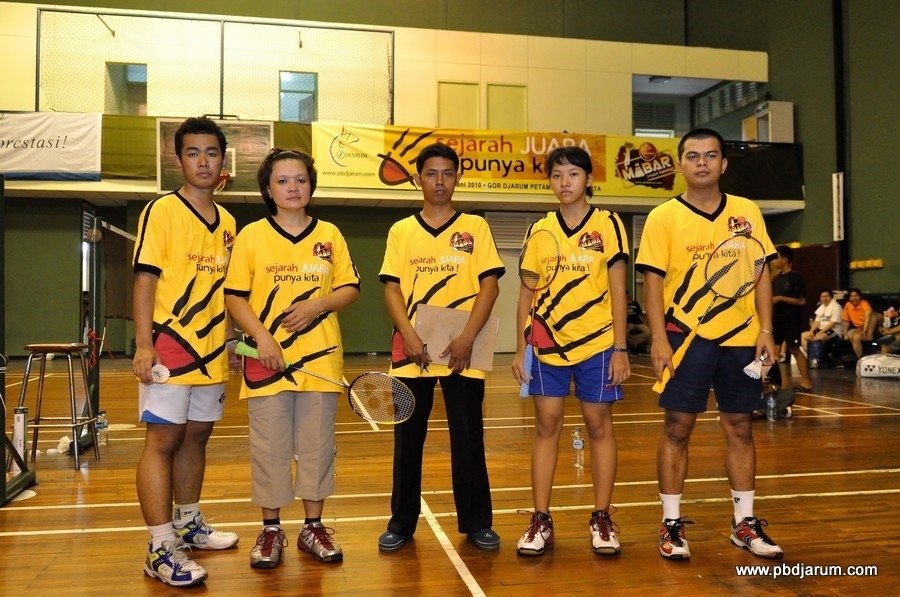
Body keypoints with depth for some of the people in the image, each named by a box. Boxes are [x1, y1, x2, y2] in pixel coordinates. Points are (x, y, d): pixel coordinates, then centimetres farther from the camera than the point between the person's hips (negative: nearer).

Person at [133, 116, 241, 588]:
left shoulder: (227, 222, 12)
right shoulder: (161, 212, -5)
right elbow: (144, 280, -11)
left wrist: (229, 341, 14)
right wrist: (144, 345, -18)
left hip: (211, 354, 6)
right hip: (169, 348, -6)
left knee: (196, 437, 14)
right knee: (163, 440, -4)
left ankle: (188, 524, 29)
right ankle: (161, 549, 1)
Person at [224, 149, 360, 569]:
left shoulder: (329, 235, 7)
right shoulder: (251, 236, 2)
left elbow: (350, 289, 8)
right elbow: (235, 297, 0)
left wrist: (317, 304, -11)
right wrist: (261, 335, -14)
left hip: (321, 360, 2)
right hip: (268, 361, -1)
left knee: (317, 446, 8)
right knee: (269, 447, 5)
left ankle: (313, 527, 23)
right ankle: (270, 530, 20)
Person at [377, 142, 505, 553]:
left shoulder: (475, 227, 5)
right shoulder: (400, 231, 9)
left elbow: (489, 284, -2)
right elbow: (391, 288, 3)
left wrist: (467, 338, -14)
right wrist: (409, 334, -14)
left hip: (462, 351, -1)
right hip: (411, 350, 1)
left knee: (468, 439, 5)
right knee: (407, 439, 8)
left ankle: (476, 522, 19)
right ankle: (401, 522, 21)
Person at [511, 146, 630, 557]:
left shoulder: (608, 224, 0)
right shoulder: (539, 229, 6)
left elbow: (618, 291, -2)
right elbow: (526, 293, 7)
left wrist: (620, 348, -7)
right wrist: (520, 349, 3)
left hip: (596, 342, -2)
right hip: (548, 342, 2)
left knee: (599, 425, 5)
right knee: (546, 426, 3)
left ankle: (602, 519, 17)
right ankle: (541, 521, 12)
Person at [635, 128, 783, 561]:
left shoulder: (747, 212, 7)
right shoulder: (663, 217, -3)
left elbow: (761, 273, 9)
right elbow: (653, 281, -6)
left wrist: (765, 330, 1)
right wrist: (659, 340, -13)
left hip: (741, 337, 3)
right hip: (687, 337, -3)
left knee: (740, 428, 10)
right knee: (677, 429, 1)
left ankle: (744, 523, 23)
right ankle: (671, 524, 13)